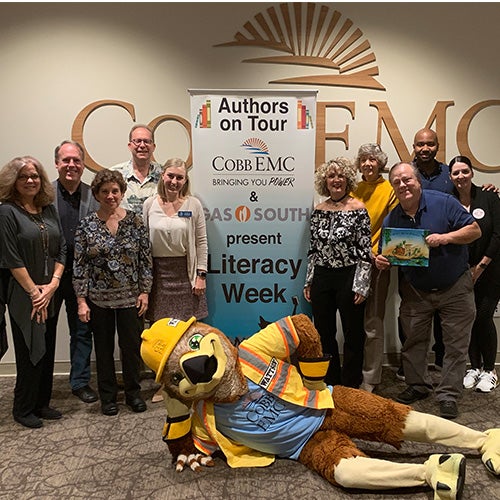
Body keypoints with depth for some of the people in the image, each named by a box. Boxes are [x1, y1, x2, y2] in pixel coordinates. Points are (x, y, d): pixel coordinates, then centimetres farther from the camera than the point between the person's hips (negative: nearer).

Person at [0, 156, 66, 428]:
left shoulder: (49, 209, 8)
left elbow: (61, 249, 7)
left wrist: (53, 284, -5)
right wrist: (34, 291, -12)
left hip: (51, 293, 5)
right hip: (23, 295, -5)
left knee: (47, 349, 12)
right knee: (29, 351, 3)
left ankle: (42, 403, 28)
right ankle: (23, 409, 21)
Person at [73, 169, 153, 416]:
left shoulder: (135, 221, -2)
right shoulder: (87, 224, -3)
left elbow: (145, 259, 1)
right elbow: (79, 265, -2)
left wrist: (145, 291, -3)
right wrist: (81, 300, -6)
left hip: (130, 297, 0)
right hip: (99, 298, 0)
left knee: (132, 345, 9)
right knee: (103, 347, 12)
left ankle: (133, 392, 29)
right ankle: (108, 396, 30)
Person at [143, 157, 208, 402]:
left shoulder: (193, 204, 1)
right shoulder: (150, 204, 5)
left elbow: (201, 242, 1)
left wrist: (201, 274, -4)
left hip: (185, 272, -1)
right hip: (158, 272, 1)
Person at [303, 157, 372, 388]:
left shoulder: (358, 209, -6)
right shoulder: (318, 210, 7)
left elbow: (365, 251, -8)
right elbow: (313, 249, 11)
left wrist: (361, 285, -11)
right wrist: (308, 281, 9)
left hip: (349, 277, -4)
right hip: (322, 277, 5)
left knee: (353, 333, 8)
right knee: (324, 333, 12)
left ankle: (350, 385, 24)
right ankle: (329, 382, 30)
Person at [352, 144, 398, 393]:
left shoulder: (390, 190, 0)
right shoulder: (353, 190, 12)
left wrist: (376, 253, -15)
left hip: (376, 263, -4)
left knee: (372, 325, -1)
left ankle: (370, 379, 12)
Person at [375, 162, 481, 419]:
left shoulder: (444, 202, -13)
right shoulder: (391, 220, -3)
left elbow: (475, 230, -12)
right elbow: (387, 255, 4)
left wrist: (445, 237, -28)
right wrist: (381, 262, -19)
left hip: (454, 288, -2)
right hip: (415, 290, 3)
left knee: (456, 344, 3)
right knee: (413, 341, 10)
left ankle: (448, 396, 17)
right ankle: (417, 386, 29)